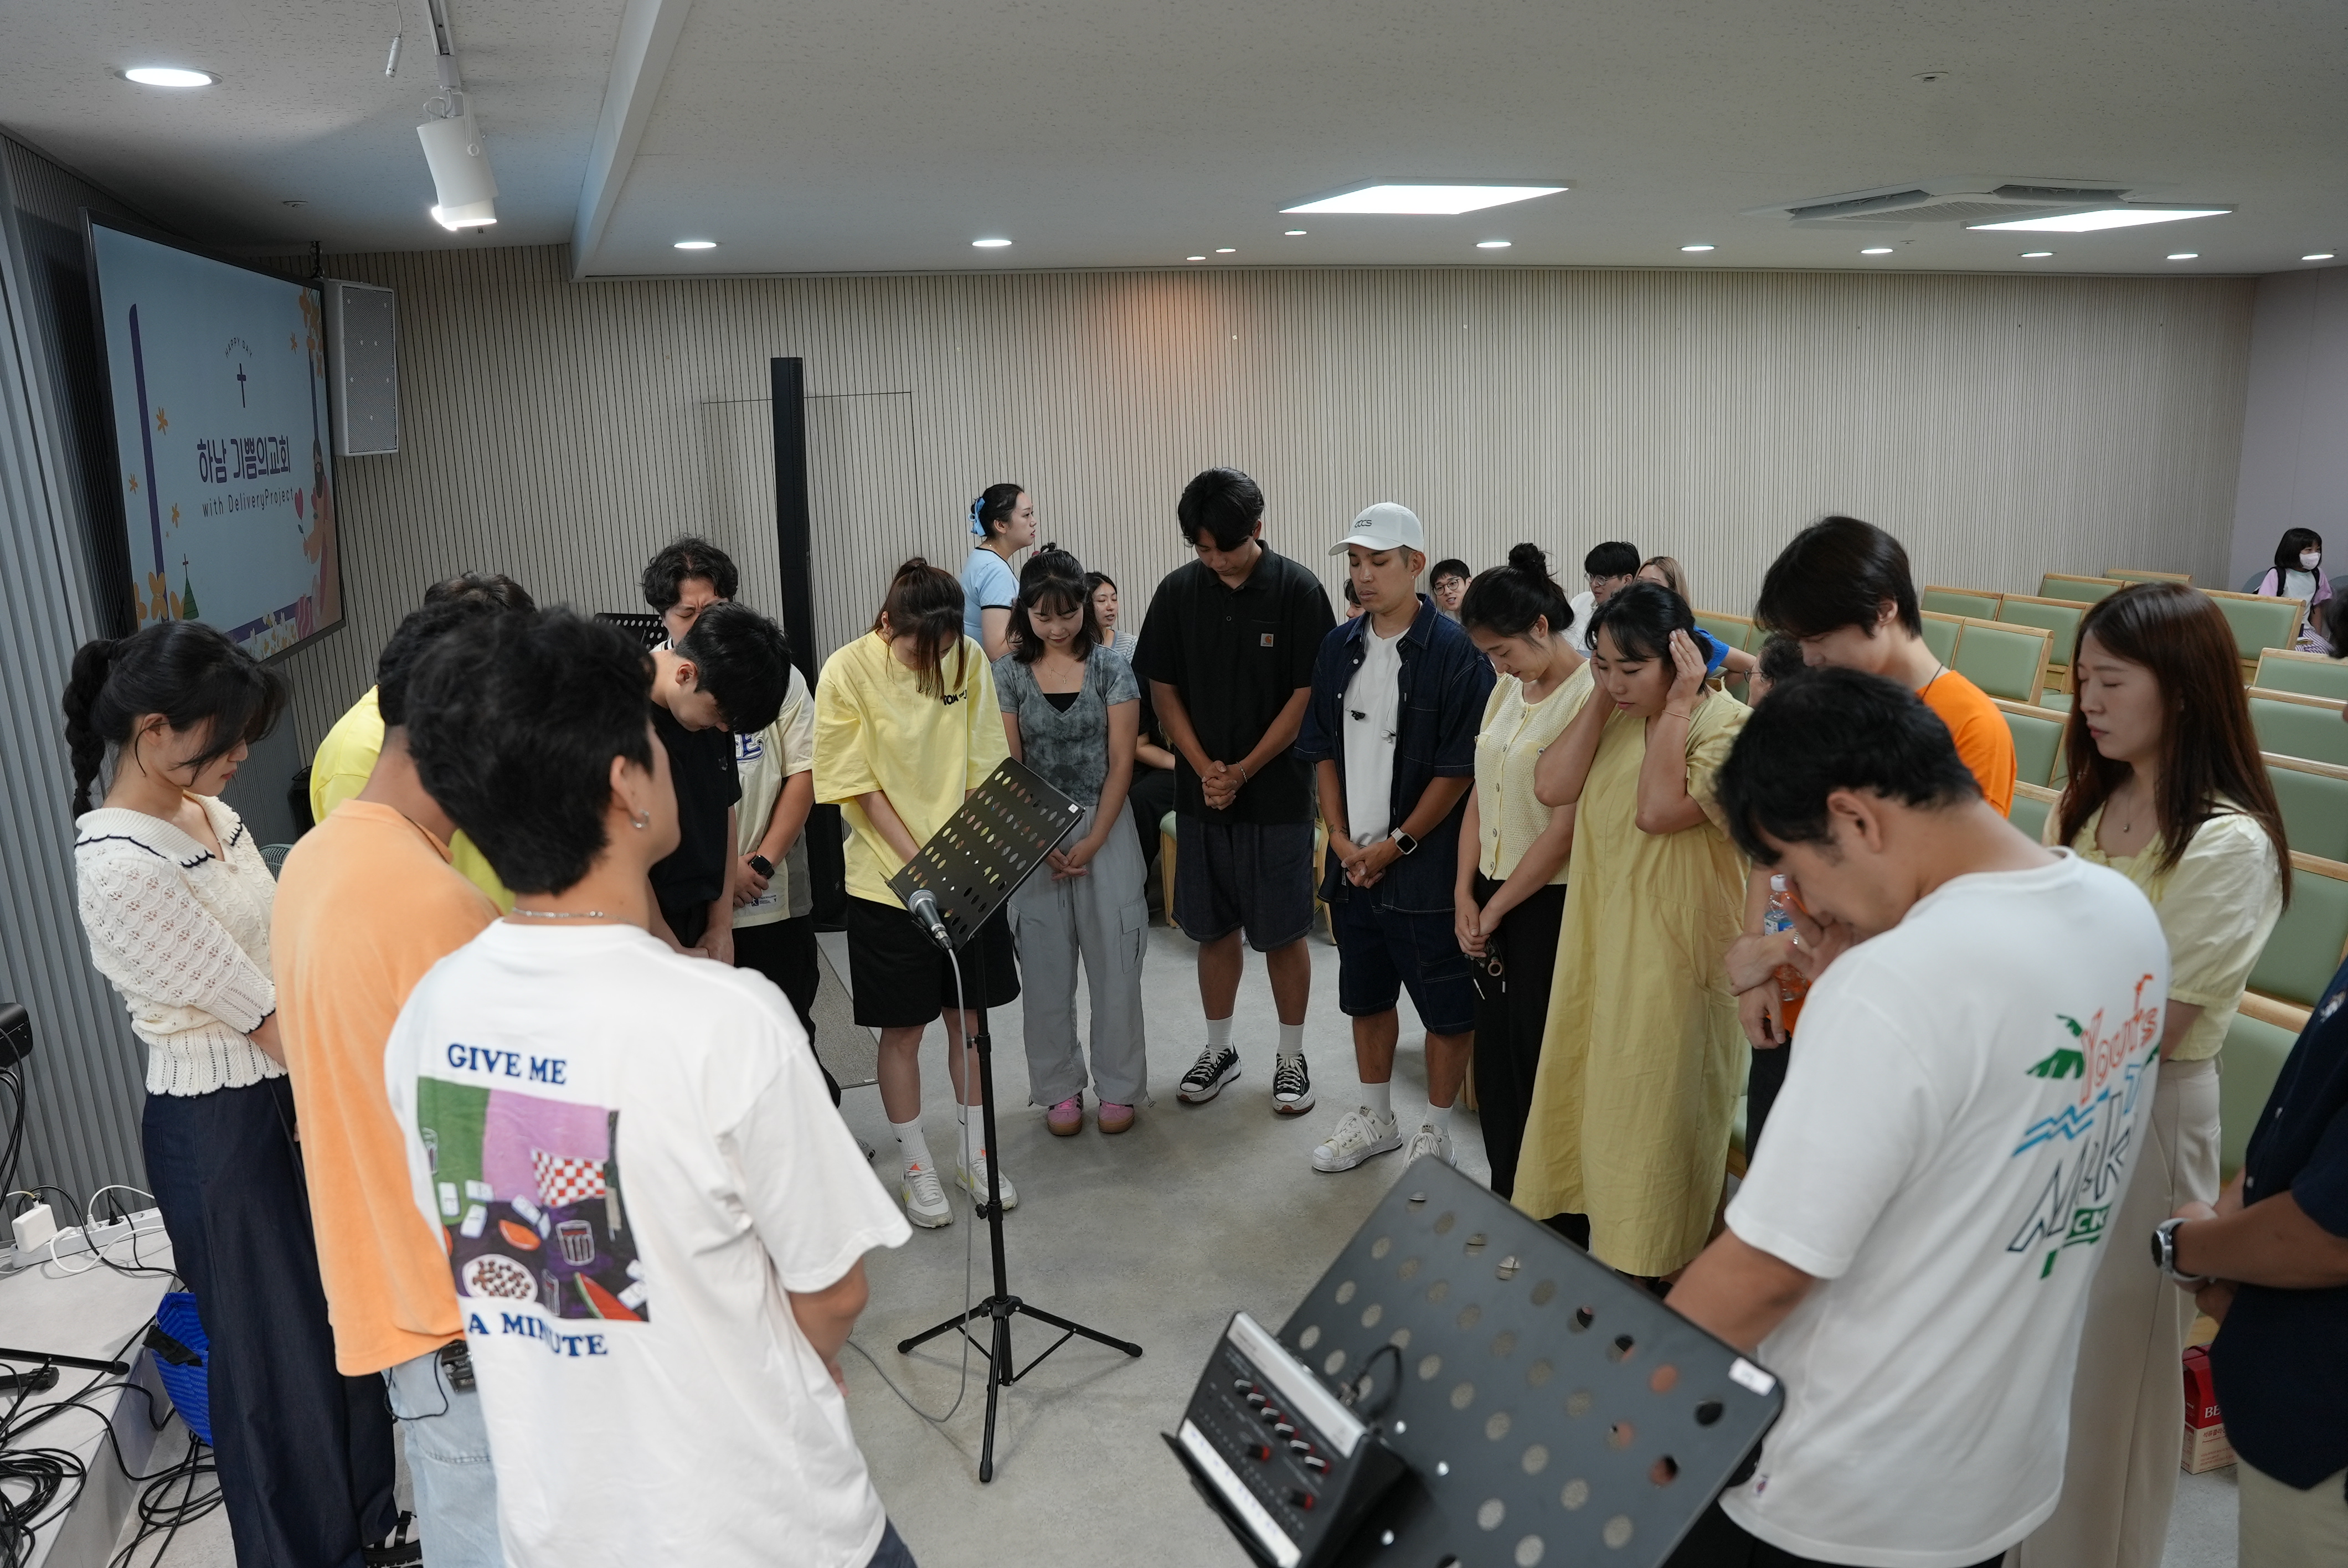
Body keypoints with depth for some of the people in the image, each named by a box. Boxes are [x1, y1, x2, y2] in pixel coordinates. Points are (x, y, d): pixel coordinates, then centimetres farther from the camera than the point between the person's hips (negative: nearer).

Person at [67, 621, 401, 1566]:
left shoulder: (211, 814, 3)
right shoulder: (122, 869, -23)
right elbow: (266, 1019, -20)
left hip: (298, 1092, 8)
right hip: (220, 1129, -8)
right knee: (275, 1347, 11)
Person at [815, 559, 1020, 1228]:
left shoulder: (971, 661, -5)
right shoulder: (848, 672, -14)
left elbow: (983, 769, 0)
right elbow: (861, 788, -12)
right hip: (888, 880, -3)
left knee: (969, 1018, 14)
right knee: (903, 1029, 8)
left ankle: (973, 1154, 31)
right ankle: (918, 1169, 25)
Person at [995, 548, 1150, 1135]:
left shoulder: (1111, 667, -1)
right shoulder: (1008, 674, 1)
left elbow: (1121, 761, -4)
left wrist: (1093, 841, -11)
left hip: (1105, 829, -1)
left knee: (1114, 964, 3)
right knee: (1045, 970, 6)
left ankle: (1118, 1087, 18)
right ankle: (1060, 1089, 21)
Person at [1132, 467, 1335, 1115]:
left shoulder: (1298, 590, -9)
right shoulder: (1178, 592, 1)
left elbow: (1306, 695, -9)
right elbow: (1164, 690, 4)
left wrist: (1242, 772, -12)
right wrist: (1205, 769, -8)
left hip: (1277, 793, -3)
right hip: (1202, 790, 3)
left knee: (1282, 931, 4)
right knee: (1213, 927, 11)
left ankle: (1292, 1056, 20)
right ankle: (1219, 1048, 28)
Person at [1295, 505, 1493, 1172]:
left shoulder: (1456, 651, -13)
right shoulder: (1339, 647, 7)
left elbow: (1461, 767, -14)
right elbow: (1323, 749, 11)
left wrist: (1396, 845, -13)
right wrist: (1341, 839, 0)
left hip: (1427, 866, -6)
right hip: (1353, 861, 6)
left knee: (1447, 1006, 6)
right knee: (1366, 996, 18)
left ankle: (1437, 1132, 24)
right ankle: (1376, 1117, 35)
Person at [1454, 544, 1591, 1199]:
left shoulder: (1589, 697, -16)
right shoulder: (1508, 689, 9)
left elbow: (1566, 827, -17)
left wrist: (1496, 909, -9)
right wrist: (1465, 893, 2)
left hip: (1548, 904, -7)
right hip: (1491, 900, 7)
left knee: (1539, 1060, 4)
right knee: (1494, 1053, 14)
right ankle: (1505, 1201, 30)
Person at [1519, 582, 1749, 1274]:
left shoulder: (1726, 725, -15)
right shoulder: (1614, 717, 5)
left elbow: (1658, 811, -28)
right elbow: (1551, 788, -8)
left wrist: (1677, 707, -22)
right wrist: (1601, 700, -9)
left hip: (1676, 959, -6)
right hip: (1599, 945, 7)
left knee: (1652, 1113, 7)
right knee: (1587, 1095, 18)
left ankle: (1650, 1265, 24)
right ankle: (1581, 1222, 36)